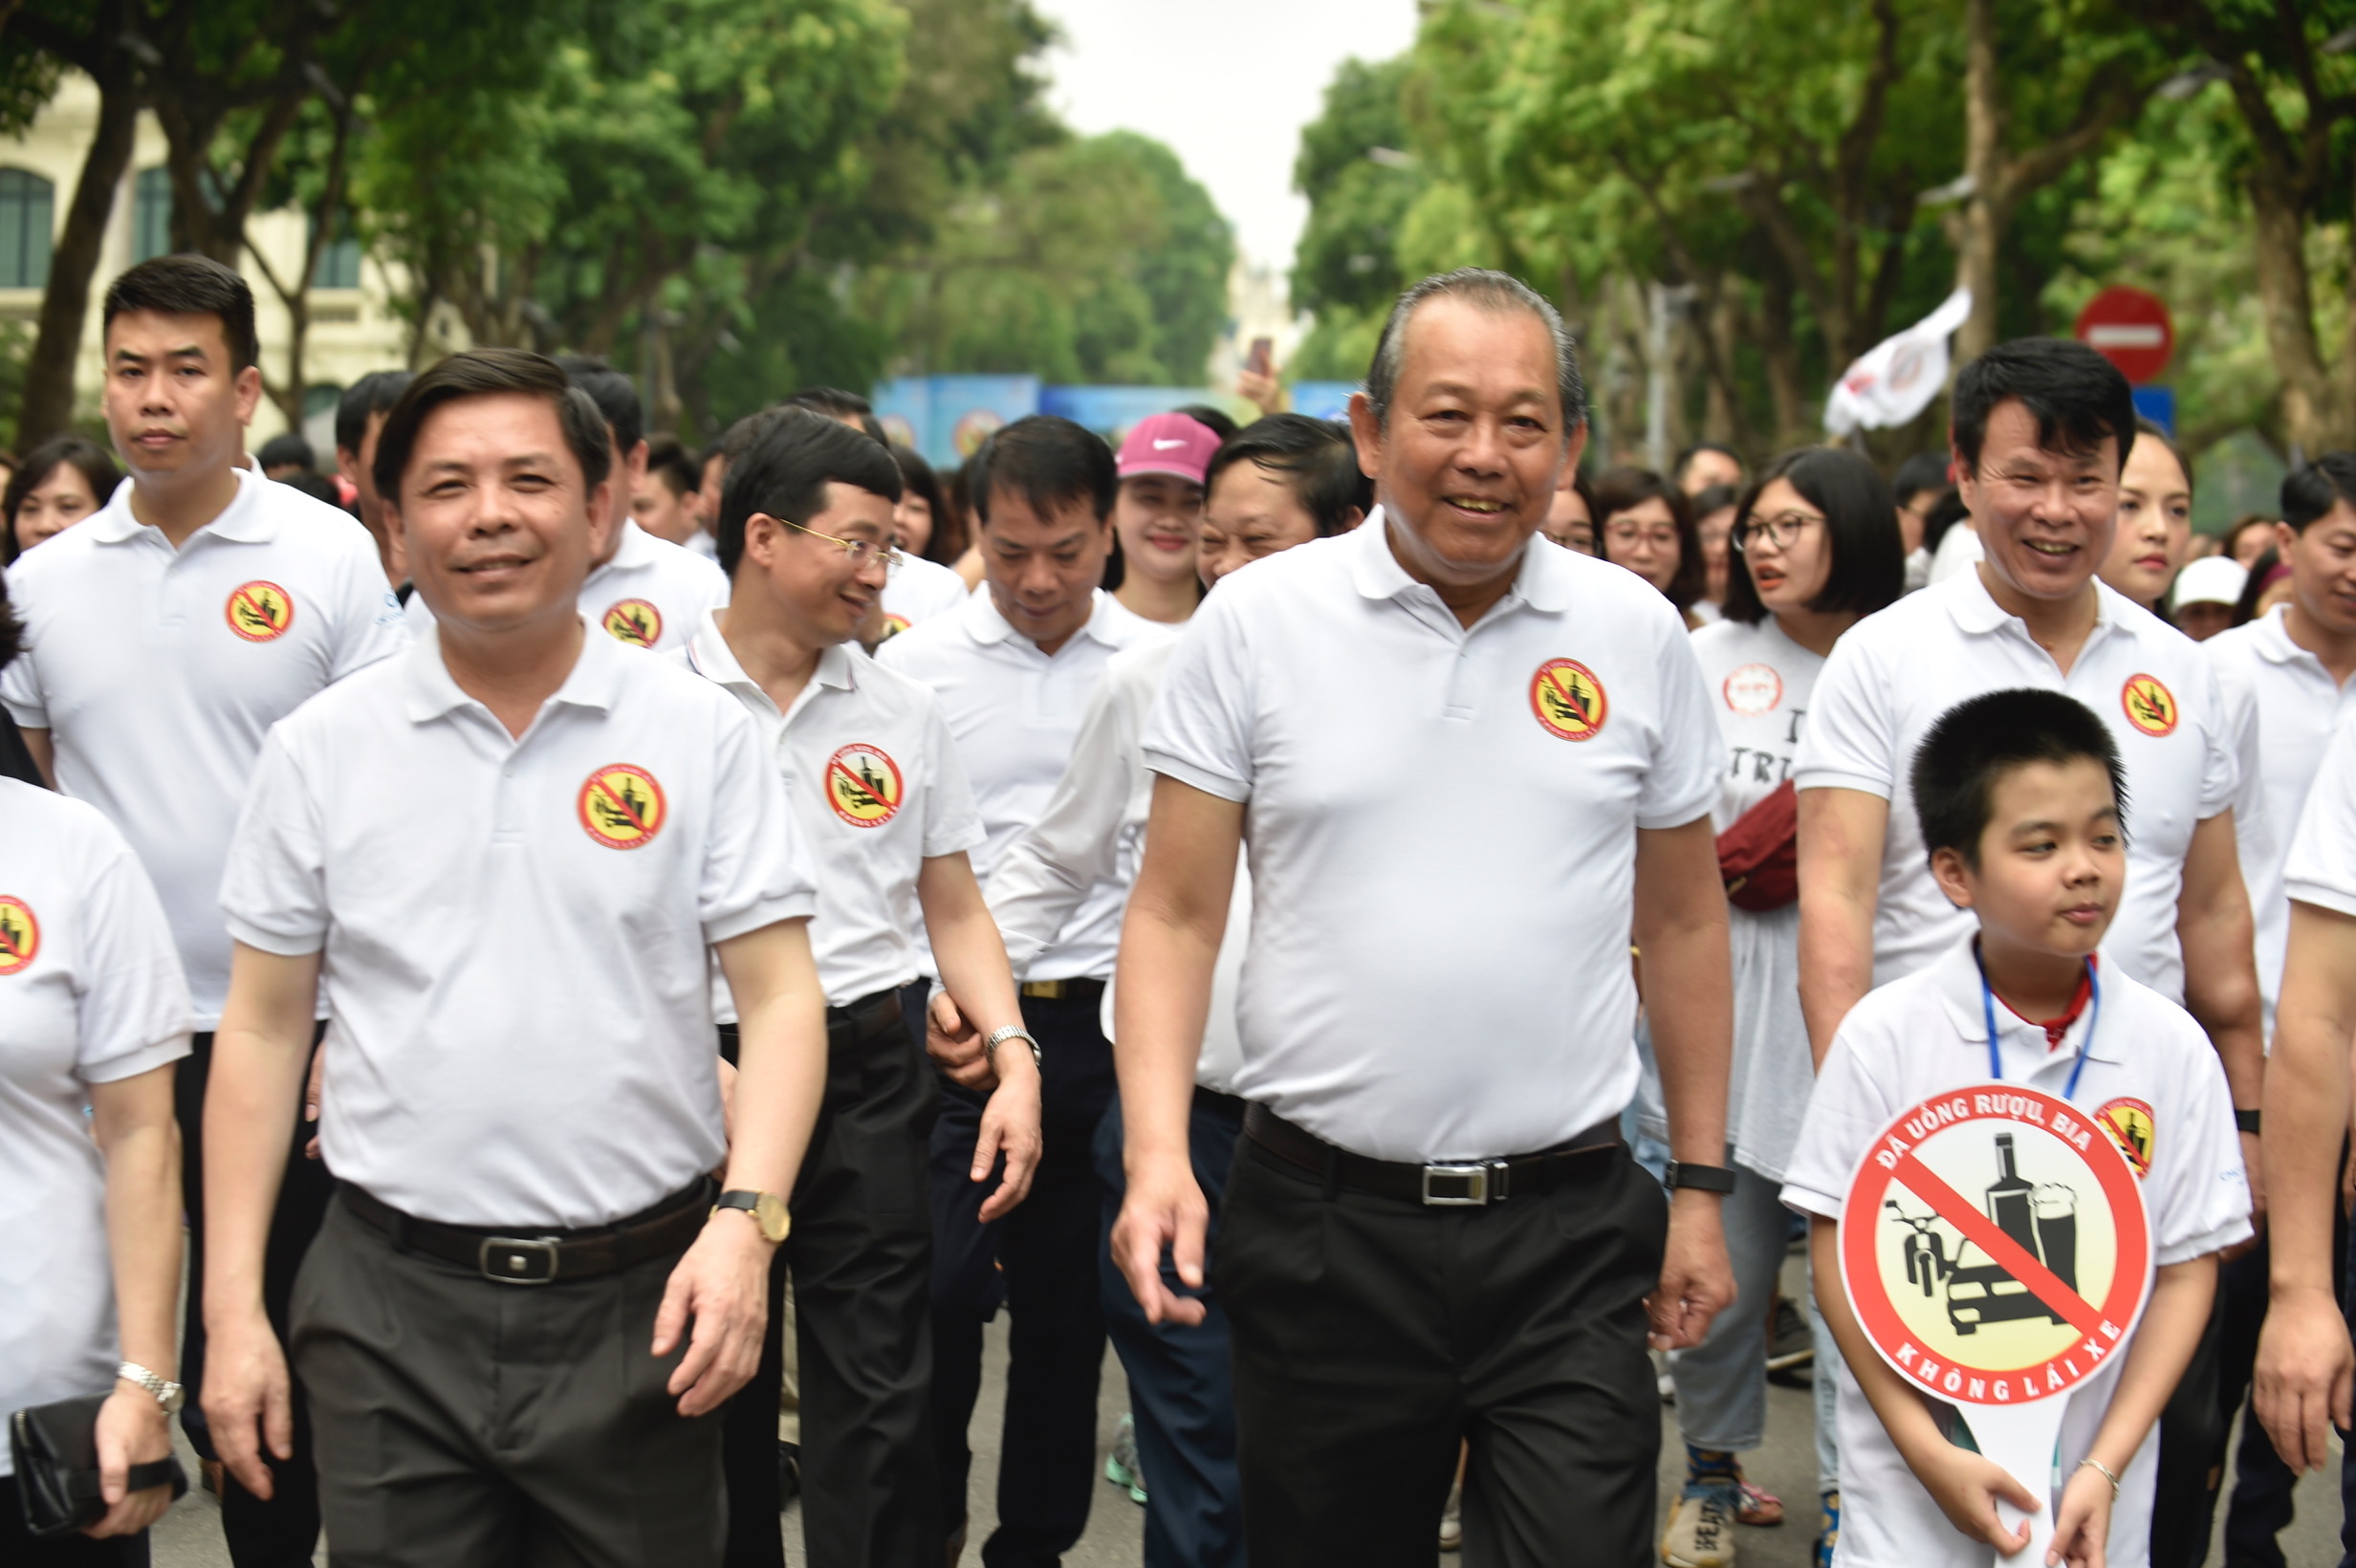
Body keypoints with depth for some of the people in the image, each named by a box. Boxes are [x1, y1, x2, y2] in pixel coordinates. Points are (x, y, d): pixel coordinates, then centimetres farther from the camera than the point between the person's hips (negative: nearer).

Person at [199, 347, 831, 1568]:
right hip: (390, 1306, 1)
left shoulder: (701, 732, 0)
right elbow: (263, 1030, 6)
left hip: (641, 1300, -1)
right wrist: (232, 1307, 2)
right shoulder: (322, 749, 4)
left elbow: (778, 997, -2)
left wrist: (746, 1217, -17)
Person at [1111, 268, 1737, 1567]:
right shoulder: (1256, 622, -1)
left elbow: (1684, 924, 12)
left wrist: (1701, 1189, 10)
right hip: (1324, 1224, 0)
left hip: (1568, 1231, 1)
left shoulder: (1636, 634, 5)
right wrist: (1156, 1154, -14)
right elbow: (1175, 917, -1)